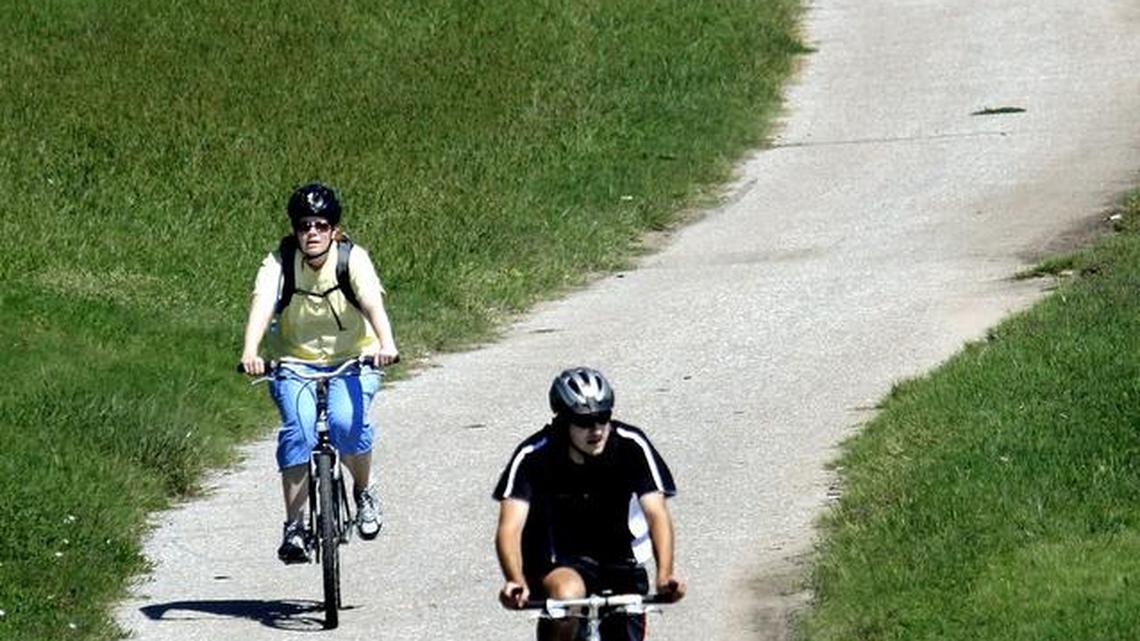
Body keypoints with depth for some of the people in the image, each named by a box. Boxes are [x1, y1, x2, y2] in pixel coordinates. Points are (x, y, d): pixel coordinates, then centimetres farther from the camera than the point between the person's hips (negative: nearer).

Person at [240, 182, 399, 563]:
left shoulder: (353, 259, -13)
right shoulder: (279, 262, -12)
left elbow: (373, 302, -30)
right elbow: (262, 304, -28)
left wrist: (386, 344, -50)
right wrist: (250, 352, -47)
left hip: (352, 360, -1)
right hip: (295, 363, 1)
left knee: (346, 422, -28)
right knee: (298, 428, -26)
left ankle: (364, 491, 2)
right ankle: (294, 527, -20)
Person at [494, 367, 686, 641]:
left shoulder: (631, 446, -18)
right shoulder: (533, 456, -21)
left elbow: (657, 513, -26)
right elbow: (510, 526, -31)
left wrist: (665, 576, -43)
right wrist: (515, 581, -50)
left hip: (619, 562, 3)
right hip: (557, 564, -3)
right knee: (567, 596, -35)